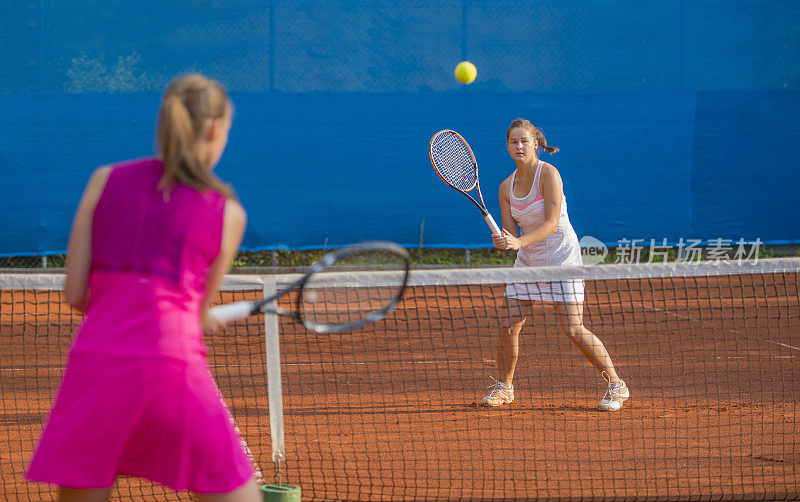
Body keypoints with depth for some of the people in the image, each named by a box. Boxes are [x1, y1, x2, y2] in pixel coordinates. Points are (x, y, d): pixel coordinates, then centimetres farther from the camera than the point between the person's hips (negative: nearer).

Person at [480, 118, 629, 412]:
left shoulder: (548, 174, -16)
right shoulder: (507, 188, 2)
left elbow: (552, 223, -23)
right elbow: (510, 233, 2)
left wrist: (520, 242, -36)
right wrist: (502, 241, -22)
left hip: (561, 257, -5)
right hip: (528, 261, 5)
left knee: (573, 330, -12)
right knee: (508, 327, -4)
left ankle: (616, 386, 3)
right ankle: (503, 387, 17)